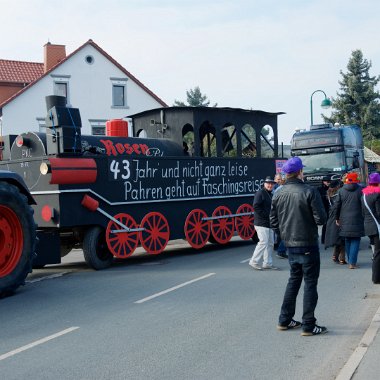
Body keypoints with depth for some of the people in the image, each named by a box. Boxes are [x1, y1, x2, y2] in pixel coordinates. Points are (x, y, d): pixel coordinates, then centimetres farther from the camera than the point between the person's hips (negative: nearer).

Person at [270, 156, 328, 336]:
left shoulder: (278, 194, 2)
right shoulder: (309, 191, -15)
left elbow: (273, 221, 8)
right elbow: (321, 219, -17)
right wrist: (314, 218, 4)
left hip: (290, 245, 6)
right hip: (308, 245, -6)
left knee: (294, 280, 20)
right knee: (310, 283, 3)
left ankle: (285, 320, 24)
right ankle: (308, 326, 7)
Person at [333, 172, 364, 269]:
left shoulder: (341, 191, 2)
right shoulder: (360, 190, -7)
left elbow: (337, 206, 4)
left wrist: (337, 218, 14)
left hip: (344, 221, 3)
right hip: (357, 221, -3)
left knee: (347, 241, 15)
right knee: (355, 241, 2)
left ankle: (350, 261, 22)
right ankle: (352, 263, -4)